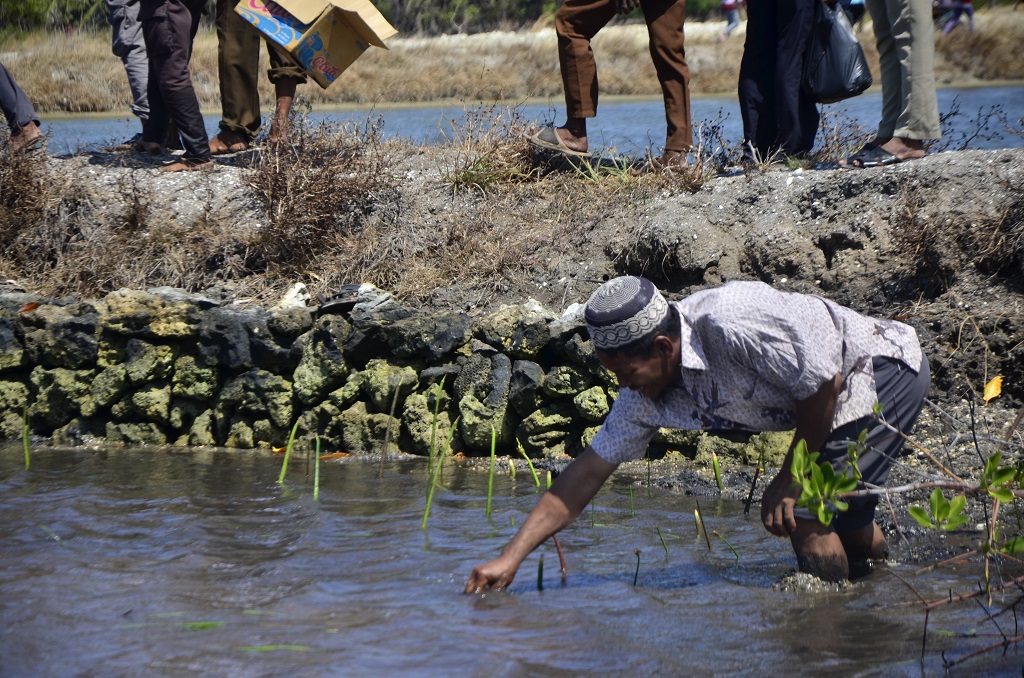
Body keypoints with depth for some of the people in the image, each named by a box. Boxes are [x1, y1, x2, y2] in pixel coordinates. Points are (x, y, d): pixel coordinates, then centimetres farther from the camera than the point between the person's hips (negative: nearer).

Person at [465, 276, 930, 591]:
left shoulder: (728, 325, -34)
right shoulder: (646, 395, -6)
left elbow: (824, 381, -26)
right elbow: (588, 472, 0)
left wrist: (790, 479, -15)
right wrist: (511, 558, -5)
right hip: (850, 390, 8)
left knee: (808, 519, -16)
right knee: (846, 526, 18)